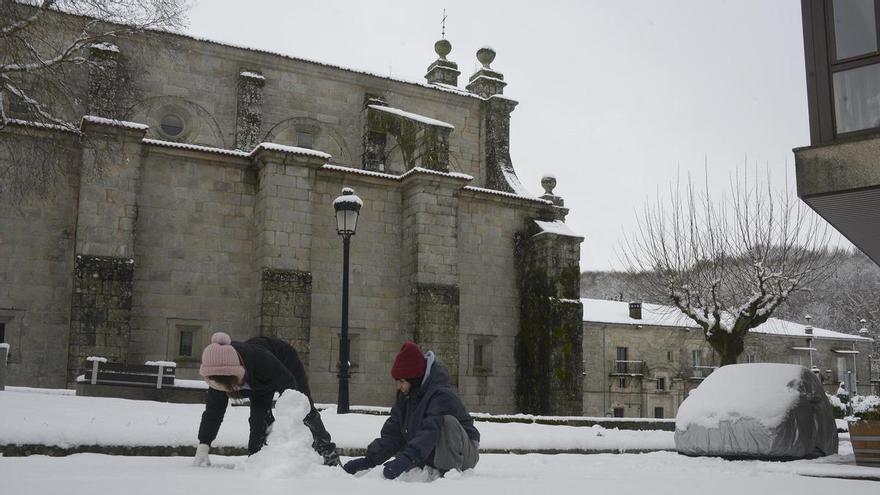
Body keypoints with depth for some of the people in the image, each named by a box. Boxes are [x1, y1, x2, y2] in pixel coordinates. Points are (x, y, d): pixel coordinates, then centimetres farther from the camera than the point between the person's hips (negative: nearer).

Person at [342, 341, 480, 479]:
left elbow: (430, 432, -39)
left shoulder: (441, 395, -26)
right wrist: (369, 460, -15)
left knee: (447, 421, -33)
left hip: (466, 454, -9)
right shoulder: (404, 397, 0)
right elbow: (392, 433, -2)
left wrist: (406, 459, -51)